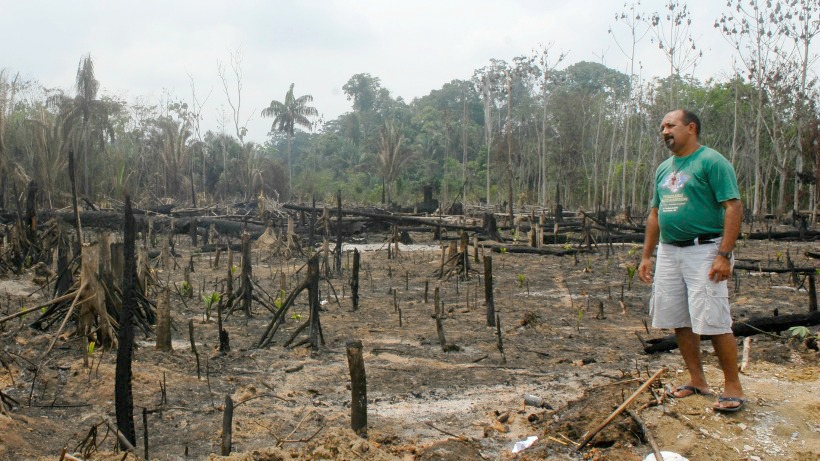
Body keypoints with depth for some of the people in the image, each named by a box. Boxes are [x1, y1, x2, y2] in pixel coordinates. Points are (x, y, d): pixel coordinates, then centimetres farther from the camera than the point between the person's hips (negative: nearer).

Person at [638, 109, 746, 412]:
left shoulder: (712, 162, -7)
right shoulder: (664, 168, 16)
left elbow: (733, 208, -13)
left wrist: (724, 255, -20)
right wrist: (646, 256, 15)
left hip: (703, 251, -8)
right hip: (668, 252, 8)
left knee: (714, 322, -8)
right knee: (679, 321, 9)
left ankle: (733, 387, 4)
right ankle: (697, 381, 21)